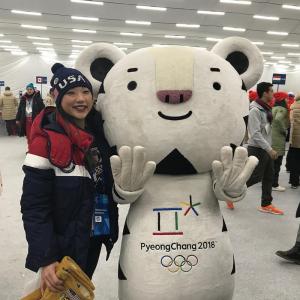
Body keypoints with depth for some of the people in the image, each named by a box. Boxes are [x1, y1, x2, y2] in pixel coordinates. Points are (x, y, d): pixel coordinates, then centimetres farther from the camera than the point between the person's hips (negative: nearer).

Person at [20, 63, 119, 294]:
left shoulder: (101, 131, -2)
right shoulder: (46, 140, -20)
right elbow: (34, 207, -19)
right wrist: (45, 259, -22)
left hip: (96, 237, 6)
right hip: (64, 245, -6)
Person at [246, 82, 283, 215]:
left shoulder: (266, 108, 11)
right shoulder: (255, 110, -18)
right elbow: (255, 134, -24)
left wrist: (269, 148, 13)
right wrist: (270, 149, -24)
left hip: (266, 149, 9)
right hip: (257, 149, -9)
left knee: (269, 177, 11)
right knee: (255, 177, -3)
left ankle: (266, 205, 21)